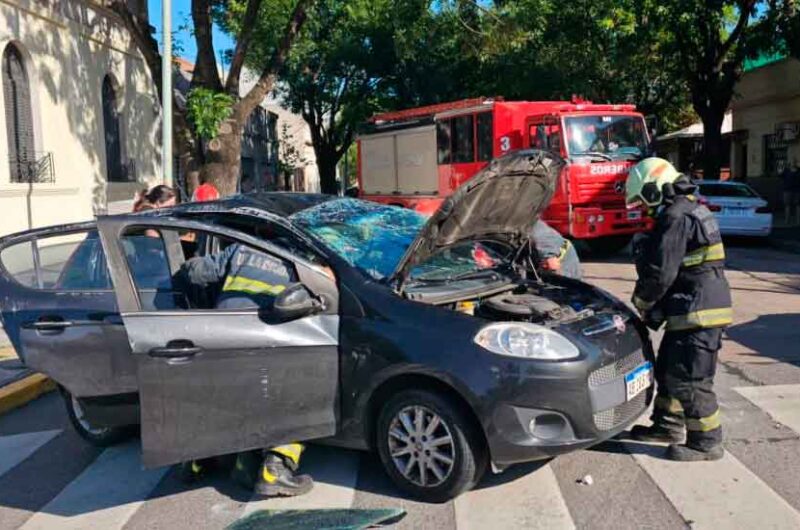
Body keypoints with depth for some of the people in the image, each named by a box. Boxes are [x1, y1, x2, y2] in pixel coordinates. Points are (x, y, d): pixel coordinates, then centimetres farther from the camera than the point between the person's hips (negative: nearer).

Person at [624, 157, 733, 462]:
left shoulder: (676, 217, -17)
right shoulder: (689, 211, 17)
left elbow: (660, 273, -21)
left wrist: (641, 303, -3)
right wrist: (655, 309, 15)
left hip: (698, 312, -11)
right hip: (694, 310, 11)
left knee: (690, 380, -2)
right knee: (667, 370, 20)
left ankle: (706, 443, 10)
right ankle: (667, 426, 33)